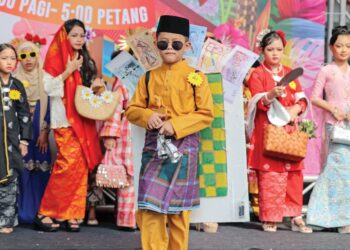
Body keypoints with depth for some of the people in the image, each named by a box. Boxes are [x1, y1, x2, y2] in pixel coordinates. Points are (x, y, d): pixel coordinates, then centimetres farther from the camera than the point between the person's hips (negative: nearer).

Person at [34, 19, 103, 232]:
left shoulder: (86, 62, 16)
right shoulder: (57, 58, -2)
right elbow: (48, 87, -10)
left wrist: (94, 86, 3)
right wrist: (68, 72, -18)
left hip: (84, 120, 6)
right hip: (65, 120, -6)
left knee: (81, 166, 1)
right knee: (69, 164, -15)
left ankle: (72, 213, 6)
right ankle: (46, 212, -7)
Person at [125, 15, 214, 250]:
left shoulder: (196, 77, -2)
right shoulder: (149, 78, 8)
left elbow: (206, 114, -6)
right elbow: (132, 110, 11)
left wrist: (175, 125, -18)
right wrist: (147, 116, -12)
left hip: (183, 145, -2)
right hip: (154, 144, 2)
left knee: (178, 206, 5)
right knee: (149, 207, -5)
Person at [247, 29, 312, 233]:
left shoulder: (290, 73, 15)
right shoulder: (257, 74, 0)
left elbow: (302, 98, 10)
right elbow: (258, 103, -11)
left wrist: (296, 108, -11)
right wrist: (271, 95, -31)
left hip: (289, 129, 5)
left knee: (293, 173, 5)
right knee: (270, 174, -8)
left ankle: (295, 215, 11)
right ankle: (270, 218, -2)